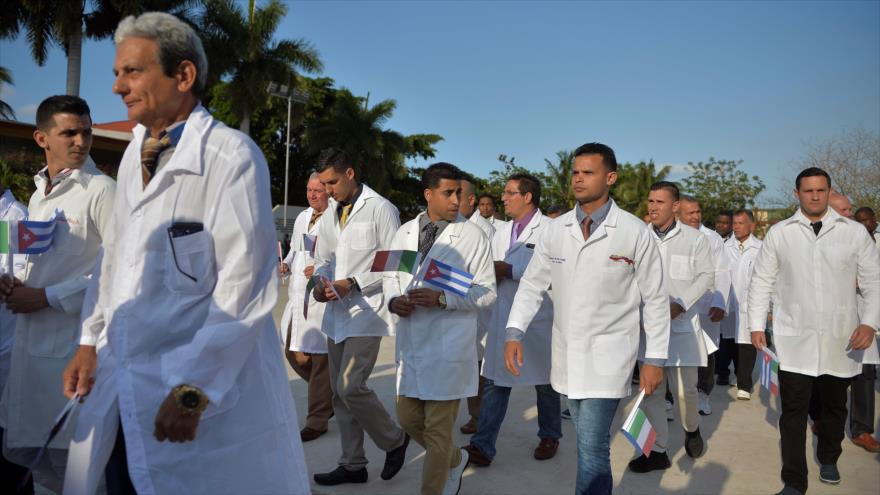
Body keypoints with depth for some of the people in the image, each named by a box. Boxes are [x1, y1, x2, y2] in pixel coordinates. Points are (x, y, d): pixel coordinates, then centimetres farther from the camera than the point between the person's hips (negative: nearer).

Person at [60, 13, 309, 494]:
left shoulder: (232, 156, -15)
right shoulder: (134, 155, 12)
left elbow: (244, 286, -19)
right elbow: (113, 256, 18)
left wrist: (193, 390, -18)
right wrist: (91, 341, 11)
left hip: (208, 384, -7)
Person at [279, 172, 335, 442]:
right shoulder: (302, 217, 14)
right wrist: (286, 264, 7)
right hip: (298, 296, 9)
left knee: (320, 360, -1)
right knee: (294, 354, 15)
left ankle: (317, 421, 12)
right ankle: (329, 396, 36)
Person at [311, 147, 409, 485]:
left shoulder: (381, 209, -8)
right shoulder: (328, 217, 13)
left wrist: (353, 284, -17)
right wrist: (320, 284, -4)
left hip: (366, 312, -7)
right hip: (337, 314, 7)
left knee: (351, 387, -14)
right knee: (340, 392, 11)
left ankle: (394, 441, 12)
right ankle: (352, 464, 25)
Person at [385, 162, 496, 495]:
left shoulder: (473, 236, -7)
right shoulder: (405, 233, 8)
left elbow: (487, 292, -7)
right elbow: (391, 275, 16)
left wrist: (441, 298, -20)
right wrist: (394, 300, -6)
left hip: (448, 345, -5)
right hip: (409, 342, 6)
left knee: (438, 429, 2)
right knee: (408, 418, 16)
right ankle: (455, 460, 43)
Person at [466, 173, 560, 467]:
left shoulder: (550, 229, -9)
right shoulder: (502, 232, 14)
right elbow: (492, 271, 15)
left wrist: (508, 270, -18)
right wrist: (492, 272, -9)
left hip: (539, 319, -5)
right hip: (504, 318, 5)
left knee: (545, 382, 13)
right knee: (495, 381, 3)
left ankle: (549, 437, 32)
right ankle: (482, 445, 7)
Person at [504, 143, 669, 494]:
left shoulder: (635, 233, -9)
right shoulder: (555, 230, 1)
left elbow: (656, 298, -4)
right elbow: (532, 284, 4)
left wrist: (655, 359, -5)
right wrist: (514, 333, -9)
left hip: (608, 354, -4)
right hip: (566, 352, 4)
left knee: (592, 443, -9)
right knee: (587, 440, 18)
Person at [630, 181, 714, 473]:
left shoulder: (695, 239, 1)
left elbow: (706, 277, 0)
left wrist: (679, 305, -13)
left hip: (682, 325, -2)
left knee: (684, 390, 1)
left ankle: (692, 429, 34)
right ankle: (657, 451, 18)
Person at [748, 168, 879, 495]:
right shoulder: (779, 233, 1)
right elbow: (762, 282, 4)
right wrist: (756, 325, -1)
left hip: (840, 339, 2)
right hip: (794, 339, -1)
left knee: (835, 406, 19)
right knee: (794, 410, -1)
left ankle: (828, 459, 43)